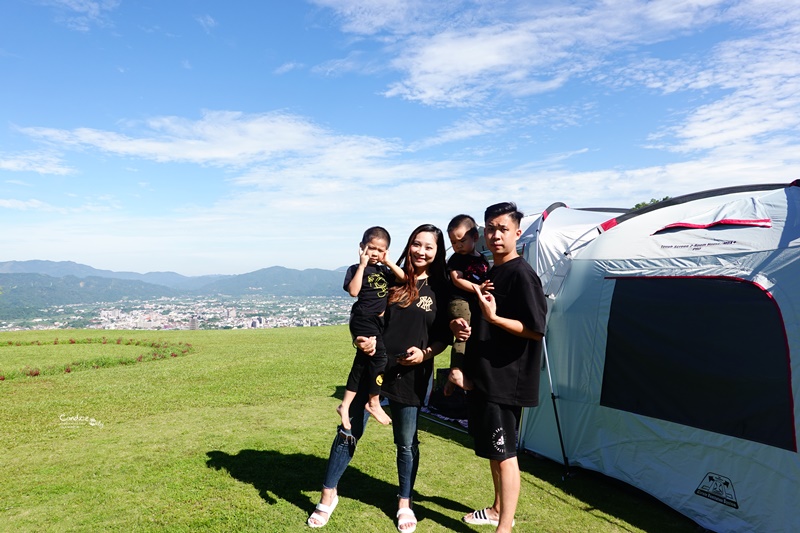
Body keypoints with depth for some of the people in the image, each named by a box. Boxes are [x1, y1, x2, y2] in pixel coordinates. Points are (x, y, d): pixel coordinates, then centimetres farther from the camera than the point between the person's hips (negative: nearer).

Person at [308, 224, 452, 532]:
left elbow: (445, 336, 3)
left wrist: (425, 353, -14)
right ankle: (328, 495, 26)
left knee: (407, 442, 12)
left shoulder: (441, 289, 0)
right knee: (349, 433, 6)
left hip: (411, 376, 0)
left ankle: (405, 504, 33)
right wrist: (361, 339, -15)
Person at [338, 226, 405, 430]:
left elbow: (405, 279, -2)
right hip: (363, 320, -6)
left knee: (361, 363, 10)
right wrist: (362, 265, -17)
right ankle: (374, 402, 2)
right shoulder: (356, 269, -4)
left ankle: (345, 406, 18)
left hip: (379, 321, 6)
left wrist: (388, 262, -6)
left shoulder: (384, 271, 12)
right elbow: (353, 291, -21)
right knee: (379, 356, -15)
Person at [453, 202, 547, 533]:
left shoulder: (522, 274, -15)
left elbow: (536, 330, -19)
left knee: (504, 453, -1)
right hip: (484, 375, 10)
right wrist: (460, 325, 1)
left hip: (506, 379, -9)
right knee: (492, 449, 20)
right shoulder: (489, 272, 13)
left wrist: (494, 318, -28)